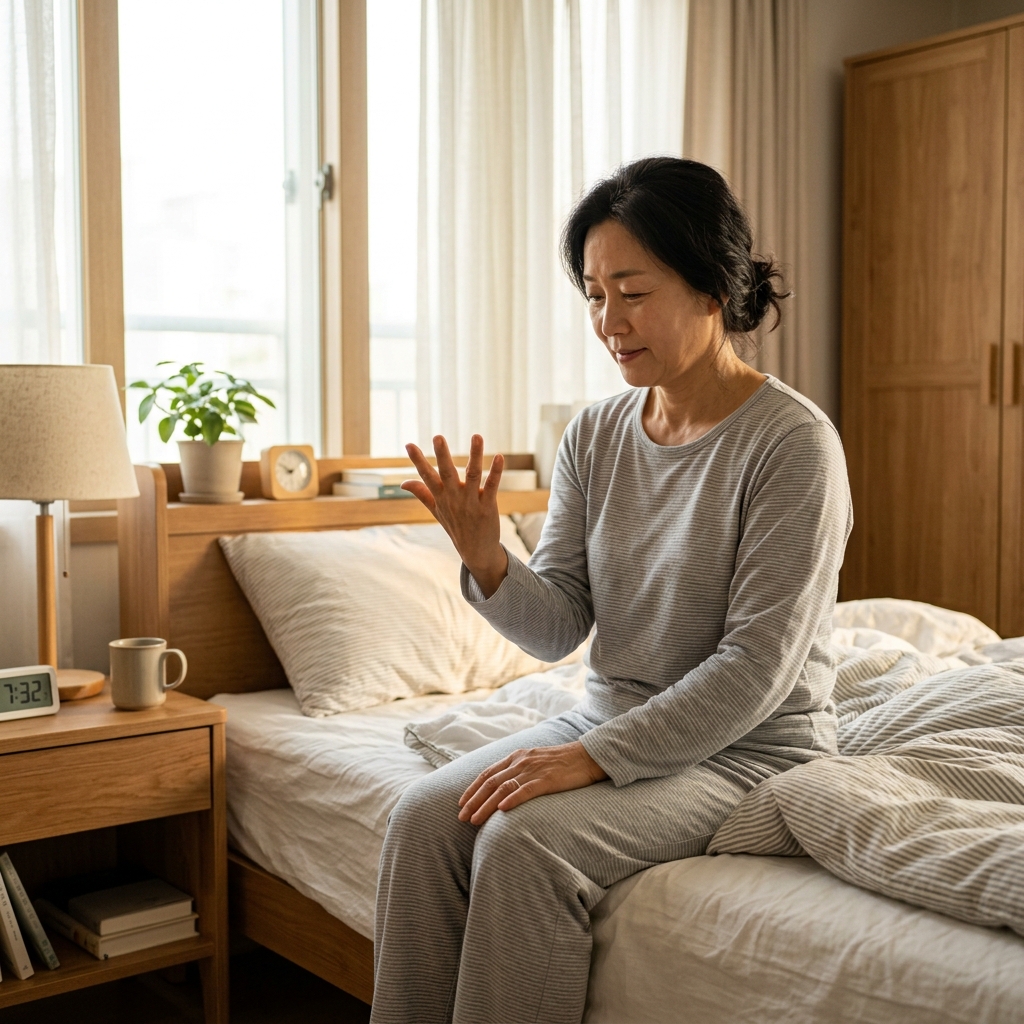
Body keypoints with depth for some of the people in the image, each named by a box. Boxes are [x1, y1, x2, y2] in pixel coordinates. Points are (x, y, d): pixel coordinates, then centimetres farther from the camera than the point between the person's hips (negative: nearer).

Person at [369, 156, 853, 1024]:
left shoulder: (793, 442, -15)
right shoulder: (594, 437, 3)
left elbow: (755, 669, -19)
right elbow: (558, 629, 2)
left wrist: (596, 756, -23)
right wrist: (487, 562, -18)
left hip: (747, 749, -6)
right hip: (610, 723, 6)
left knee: (525, 840, -27)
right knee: (424, 815, -16)